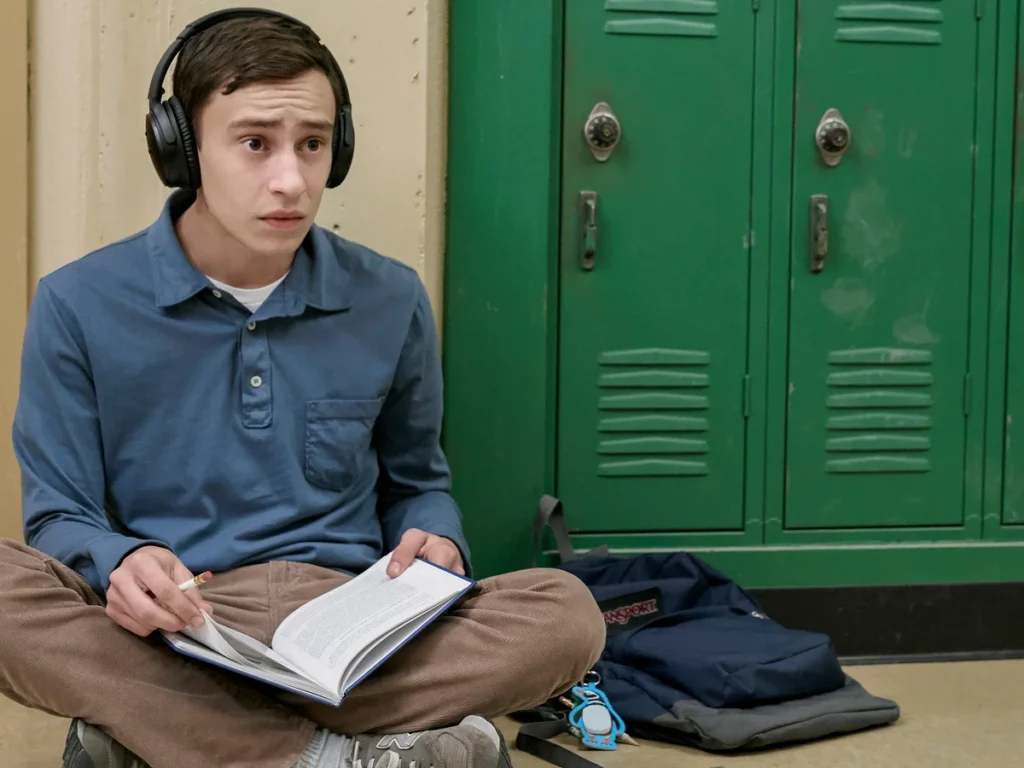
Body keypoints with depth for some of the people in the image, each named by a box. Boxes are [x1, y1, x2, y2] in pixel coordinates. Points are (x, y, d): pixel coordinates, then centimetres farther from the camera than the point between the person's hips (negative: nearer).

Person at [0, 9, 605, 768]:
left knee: (566, 611, -26)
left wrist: (436, 544, -5)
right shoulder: (80, 306, 1)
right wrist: (119, 563, -22)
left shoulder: (389, 303, 7)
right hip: (165, 633, -2)